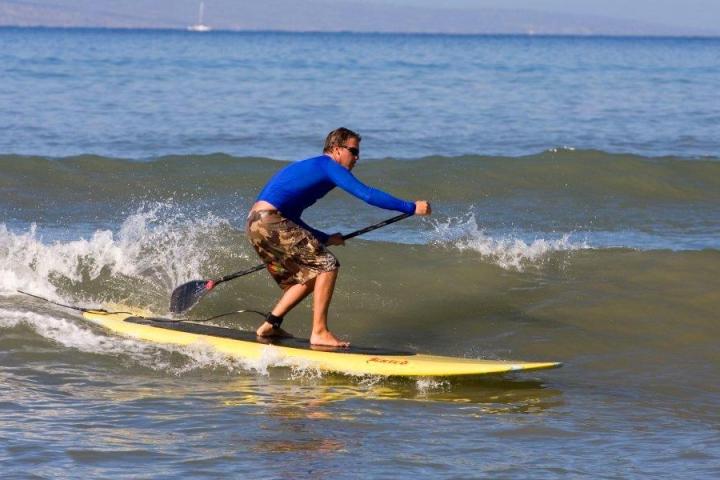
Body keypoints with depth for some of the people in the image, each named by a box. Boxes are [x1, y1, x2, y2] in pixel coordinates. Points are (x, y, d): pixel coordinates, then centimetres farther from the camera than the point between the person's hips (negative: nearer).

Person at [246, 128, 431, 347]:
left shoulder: (308, 167, 27)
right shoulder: (329, 166, -2)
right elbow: (367, 194, -11)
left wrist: (324, 238, 25)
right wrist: (411, 208, -9)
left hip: (255, 224, 10)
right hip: (270, 221, -10)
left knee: (310, 276, 17)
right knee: (327, 265, -7)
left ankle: (270, 326, 17)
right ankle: (319, 333, -8)